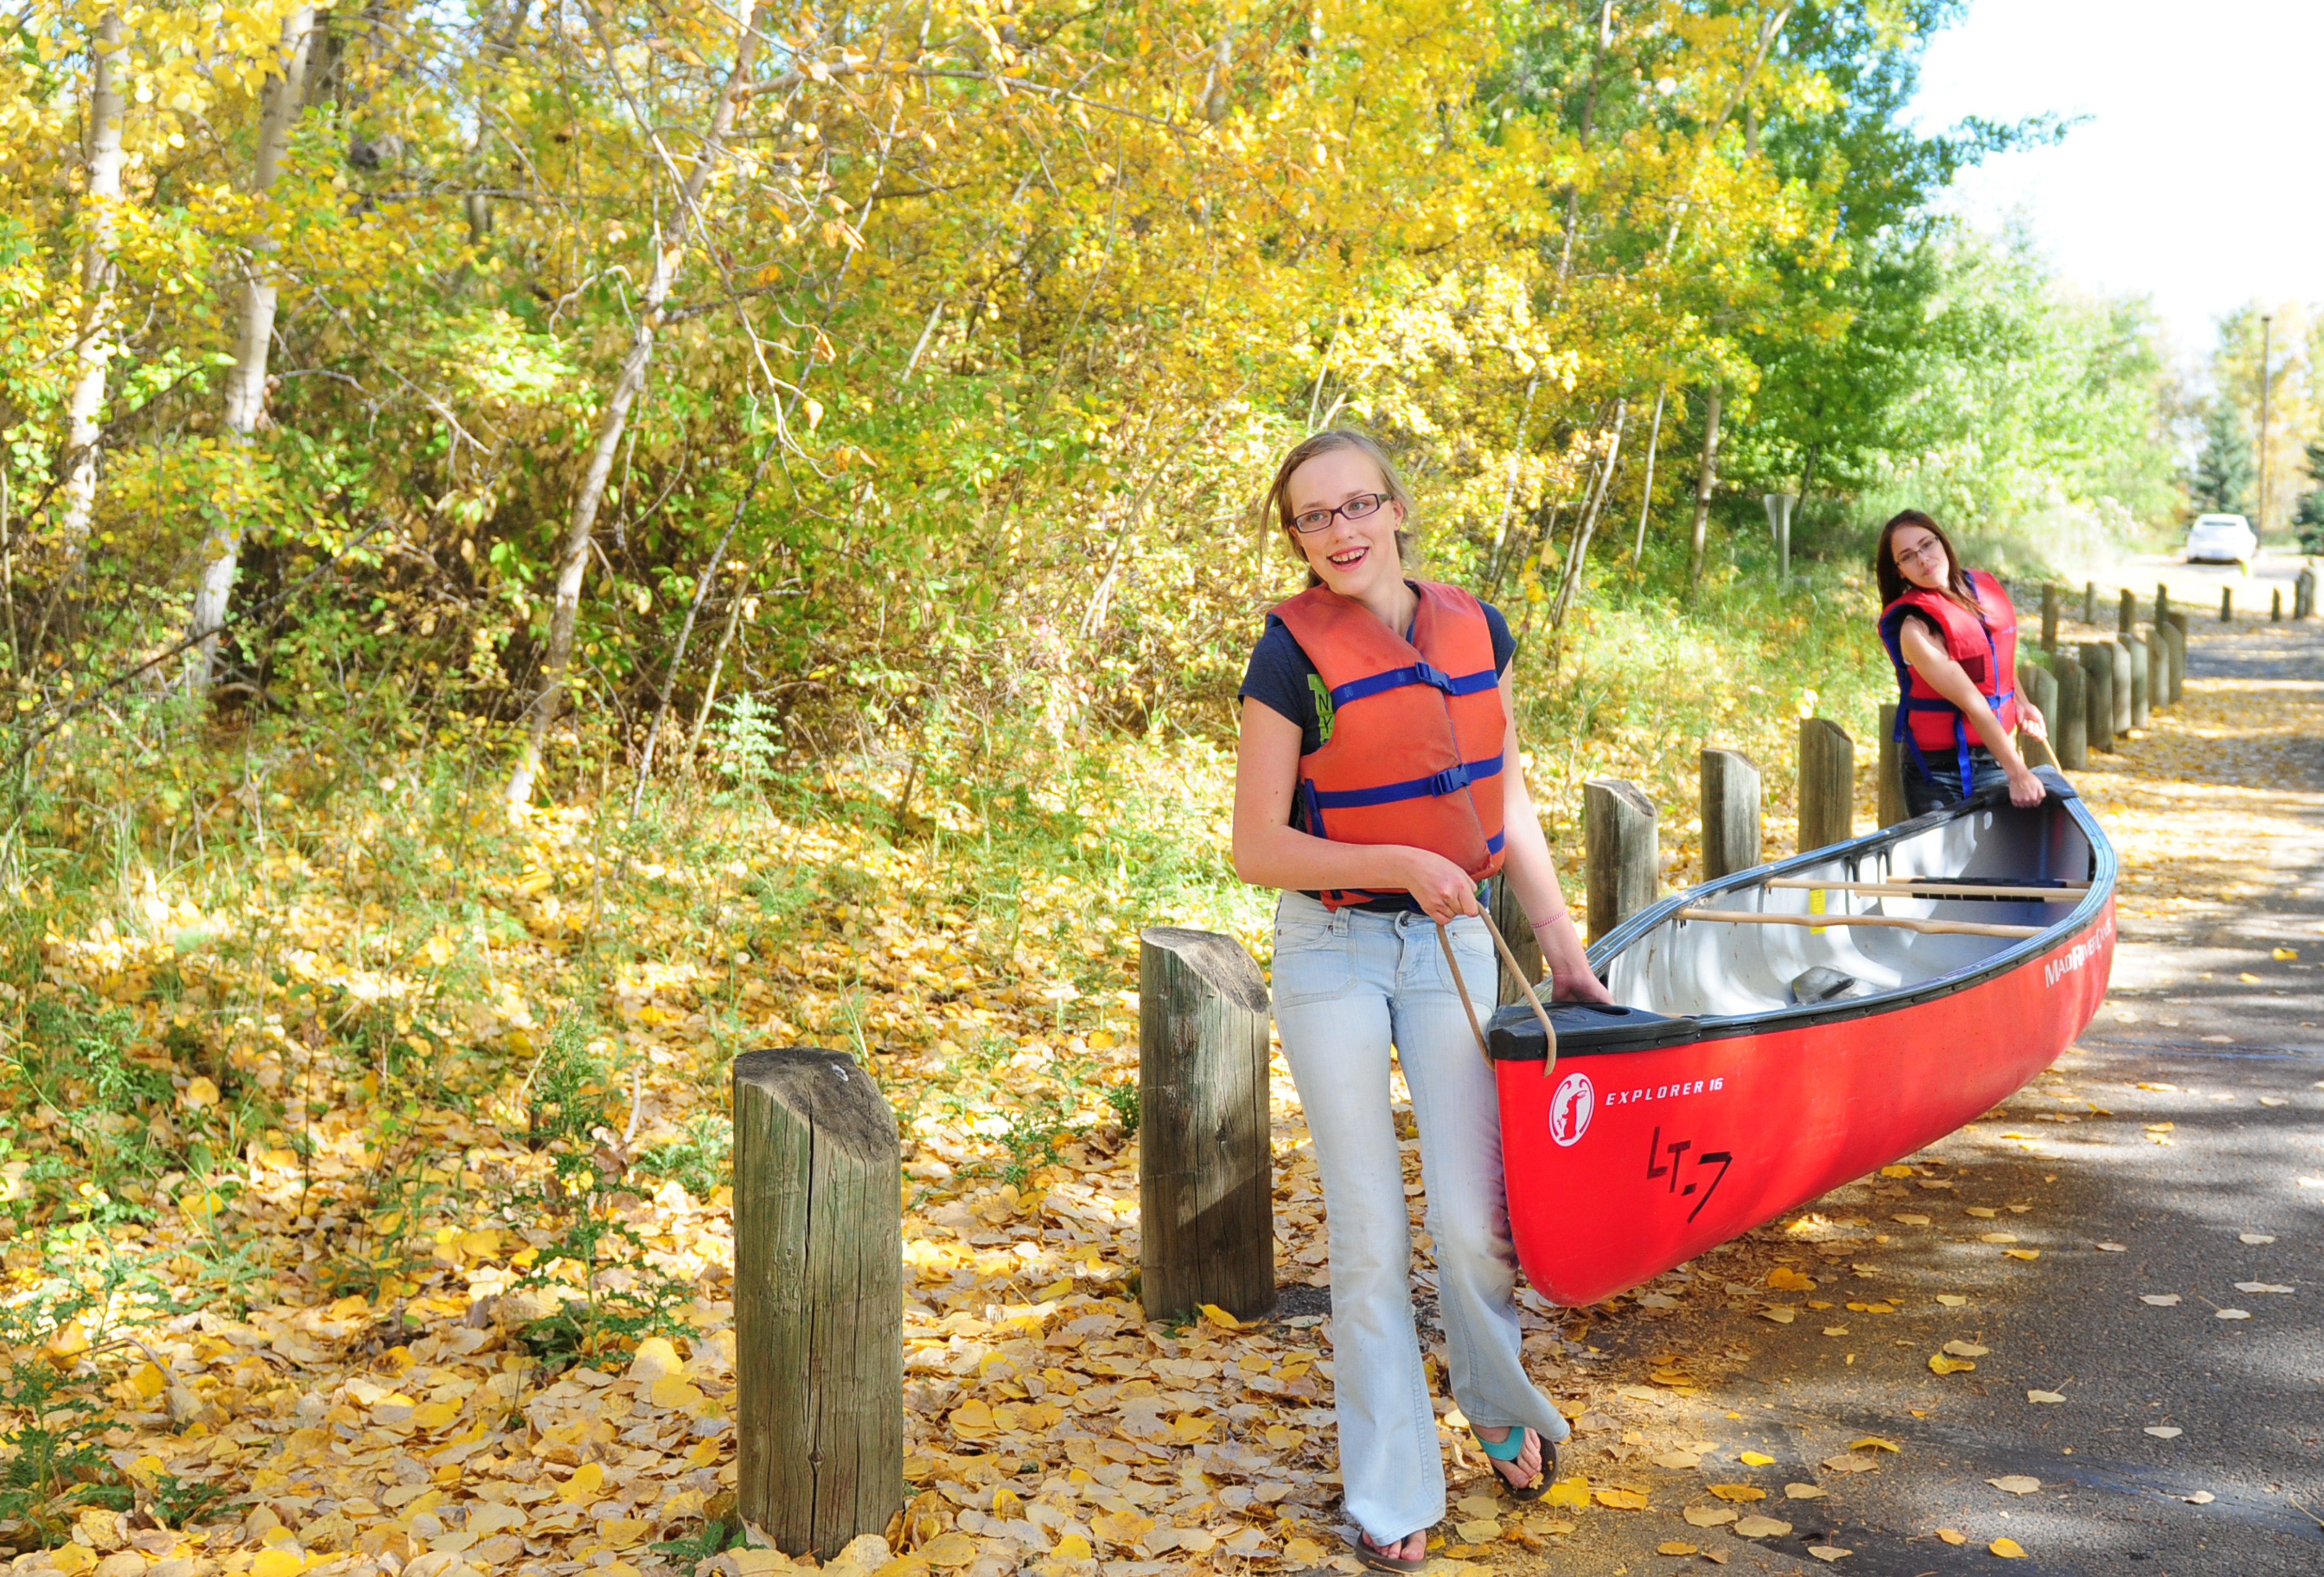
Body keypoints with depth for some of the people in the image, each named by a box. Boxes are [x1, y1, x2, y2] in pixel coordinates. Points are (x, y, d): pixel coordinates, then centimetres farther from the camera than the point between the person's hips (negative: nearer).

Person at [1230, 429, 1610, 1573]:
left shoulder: (1476, 632, 2)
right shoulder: (1293, 654, -10)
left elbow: (1507, 806, 10)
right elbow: (1256, 849, -10)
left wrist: (1563, 946, 9)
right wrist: (1396, 863, -21)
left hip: (1453, 942, 3)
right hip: (1334, 954, -3)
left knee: (1470, 1220, -2)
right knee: (1370, 1234, 3)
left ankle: (1501, 1407, 30)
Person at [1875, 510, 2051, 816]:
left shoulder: (1985, 589, 3)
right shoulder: (1916, 629, -18)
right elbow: (1972, 704, -22)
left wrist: (2021, 703, 8)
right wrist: (2017, 773, -24)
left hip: (1995, 755, 6)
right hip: (1940, 769, -6)